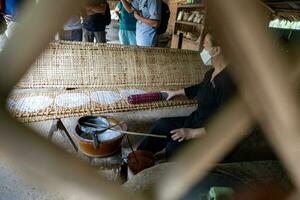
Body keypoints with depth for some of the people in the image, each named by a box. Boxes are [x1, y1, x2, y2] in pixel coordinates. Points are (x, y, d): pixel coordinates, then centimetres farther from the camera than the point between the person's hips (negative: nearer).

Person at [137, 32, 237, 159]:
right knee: (161, 124, 8)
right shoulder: (213, 72, 2)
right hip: (196, 121, 9)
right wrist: (176, 92, 31)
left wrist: (192, 133, -27)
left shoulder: (229, 81, -28)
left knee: (174, 146, -26)